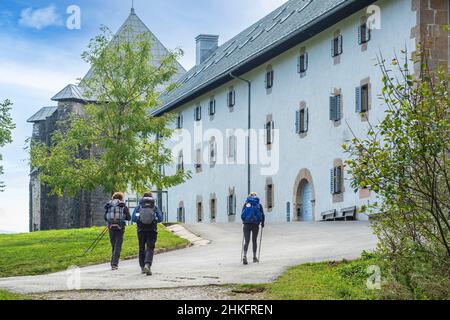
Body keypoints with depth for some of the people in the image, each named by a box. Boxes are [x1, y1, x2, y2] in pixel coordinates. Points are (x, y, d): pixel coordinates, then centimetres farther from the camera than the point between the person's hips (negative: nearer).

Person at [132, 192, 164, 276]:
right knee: (150, 249, -4)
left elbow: (133, 218, -1)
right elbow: (160, 218, -2)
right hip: (152, 230, -1)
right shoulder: (155, 207, 5)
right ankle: (147, 265, -26)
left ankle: (143, 267, 20)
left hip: (141, 230, 1)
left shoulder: (138, 207, 6)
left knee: (141, 248, 15)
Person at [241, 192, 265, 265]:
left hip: (246, 224, 0)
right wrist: (262, 223, 20)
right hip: (255, 225, 0)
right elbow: (262, 215, 4)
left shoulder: (246, 204, 7)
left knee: (246, 241, 1)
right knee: (254, 241, 12)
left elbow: (242, 215, 7)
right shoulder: (259, 205, 4)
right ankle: (254, 257, 17)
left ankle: (244, 256, -18)